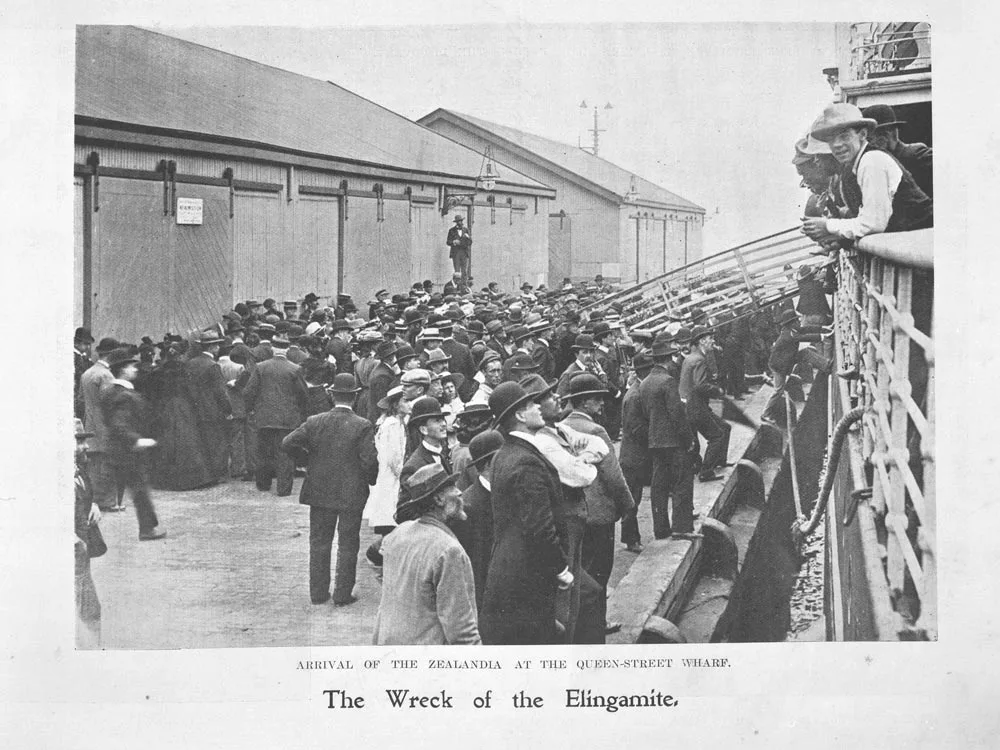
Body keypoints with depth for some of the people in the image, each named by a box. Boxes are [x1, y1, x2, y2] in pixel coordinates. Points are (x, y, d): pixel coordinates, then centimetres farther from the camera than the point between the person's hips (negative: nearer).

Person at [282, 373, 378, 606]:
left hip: (319, 491, 3)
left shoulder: (314, 422, -4)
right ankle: (343, 594, 11)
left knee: (319, 543, 14)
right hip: (351, 494, -3)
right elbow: (370, 460, -16)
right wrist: (372, 480, 3)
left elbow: (287, 443, -7)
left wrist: (307, 461, 7)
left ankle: (318, 593, 19)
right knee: (347, 545, 8)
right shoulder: (362, 426, -12)